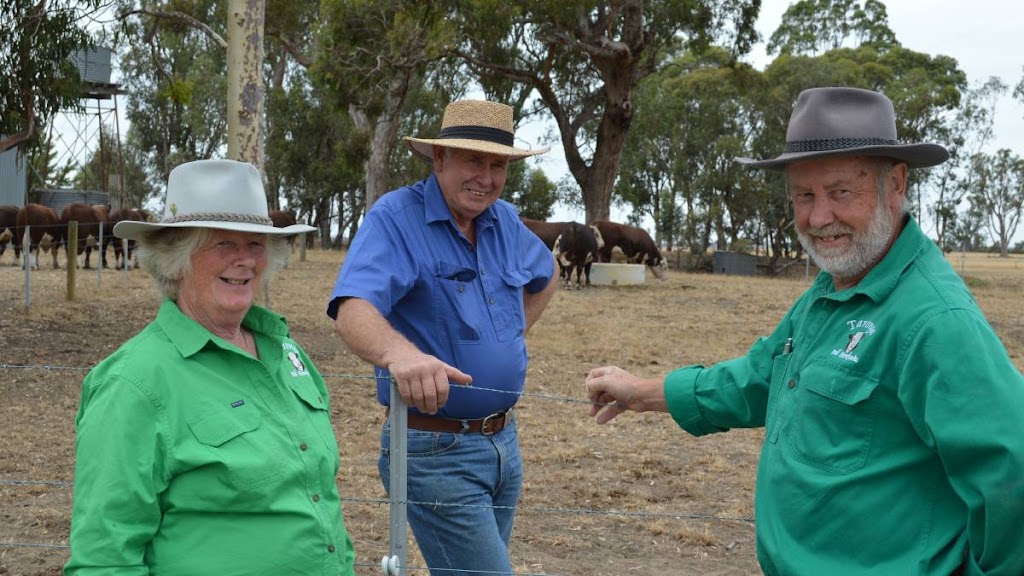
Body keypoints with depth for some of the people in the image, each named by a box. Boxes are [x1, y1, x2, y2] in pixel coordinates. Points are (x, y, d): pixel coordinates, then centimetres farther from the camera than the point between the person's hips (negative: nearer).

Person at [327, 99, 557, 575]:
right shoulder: (395, 217, -15)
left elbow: (545, 277, 30)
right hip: (436, 450, -7)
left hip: (504, 441, 7)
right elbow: (352, 312, -31)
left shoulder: (504, 221, 7)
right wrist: (400, 351, -52)